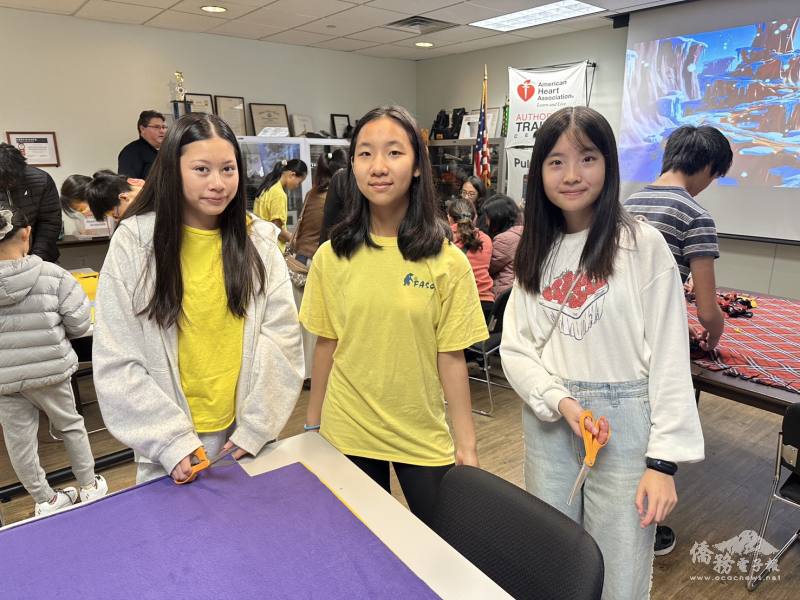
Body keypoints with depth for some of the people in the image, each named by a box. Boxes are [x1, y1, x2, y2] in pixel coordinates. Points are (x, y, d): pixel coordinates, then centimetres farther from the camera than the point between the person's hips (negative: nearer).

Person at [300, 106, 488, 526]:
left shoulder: (446, 261, -10)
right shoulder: (331, 256, -5)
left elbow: (451, 356, -7)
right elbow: (325, 344, 2)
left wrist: (466, 444, -5)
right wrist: (312, 425, 9)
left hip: (424, 437, -1)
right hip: (347, 434, 2)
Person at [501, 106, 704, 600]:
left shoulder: (643, 244, -9)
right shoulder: (536, 249, 4)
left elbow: (670, 357, -9)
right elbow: (515, 347, 3)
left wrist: (664, 460, -10)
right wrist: (561, 401, -13)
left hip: (624, 424, -3)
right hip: (548, 423, 4)